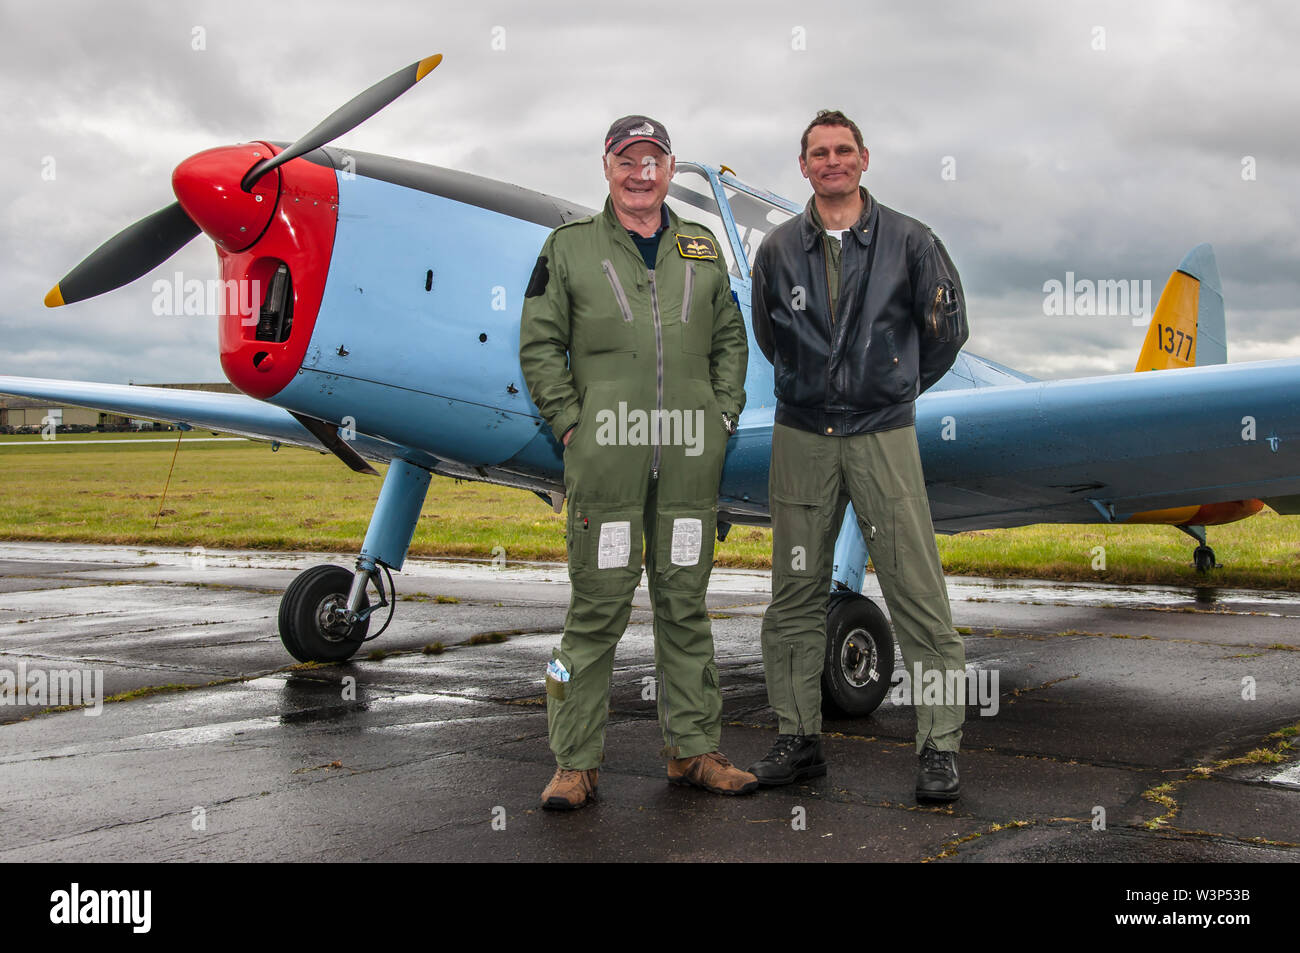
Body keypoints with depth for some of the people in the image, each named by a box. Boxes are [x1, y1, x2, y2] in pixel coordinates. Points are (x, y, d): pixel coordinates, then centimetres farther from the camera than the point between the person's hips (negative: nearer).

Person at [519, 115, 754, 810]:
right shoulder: (569, 247, 7)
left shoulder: (702, 249, 16)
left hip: (690, 454, 3)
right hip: (606, 453, -3)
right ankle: (576, 762, 7)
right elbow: (540, 344, 5)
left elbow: (730, 339, 20)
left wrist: (722, 416, 7)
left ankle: (692, 750, 19)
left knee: (684, 602, 9)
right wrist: (571, 424, -5)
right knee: (597, 606, -2)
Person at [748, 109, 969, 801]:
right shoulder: (778, 250, 6)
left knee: (918, 596, -5)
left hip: (884, 437, -2)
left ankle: (939, 747, 3)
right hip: (801, 436, 2)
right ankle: (798, 739, 17)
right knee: (795, 596, 6)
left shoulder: (908, 242, 1)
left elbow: (947, 328, 12)